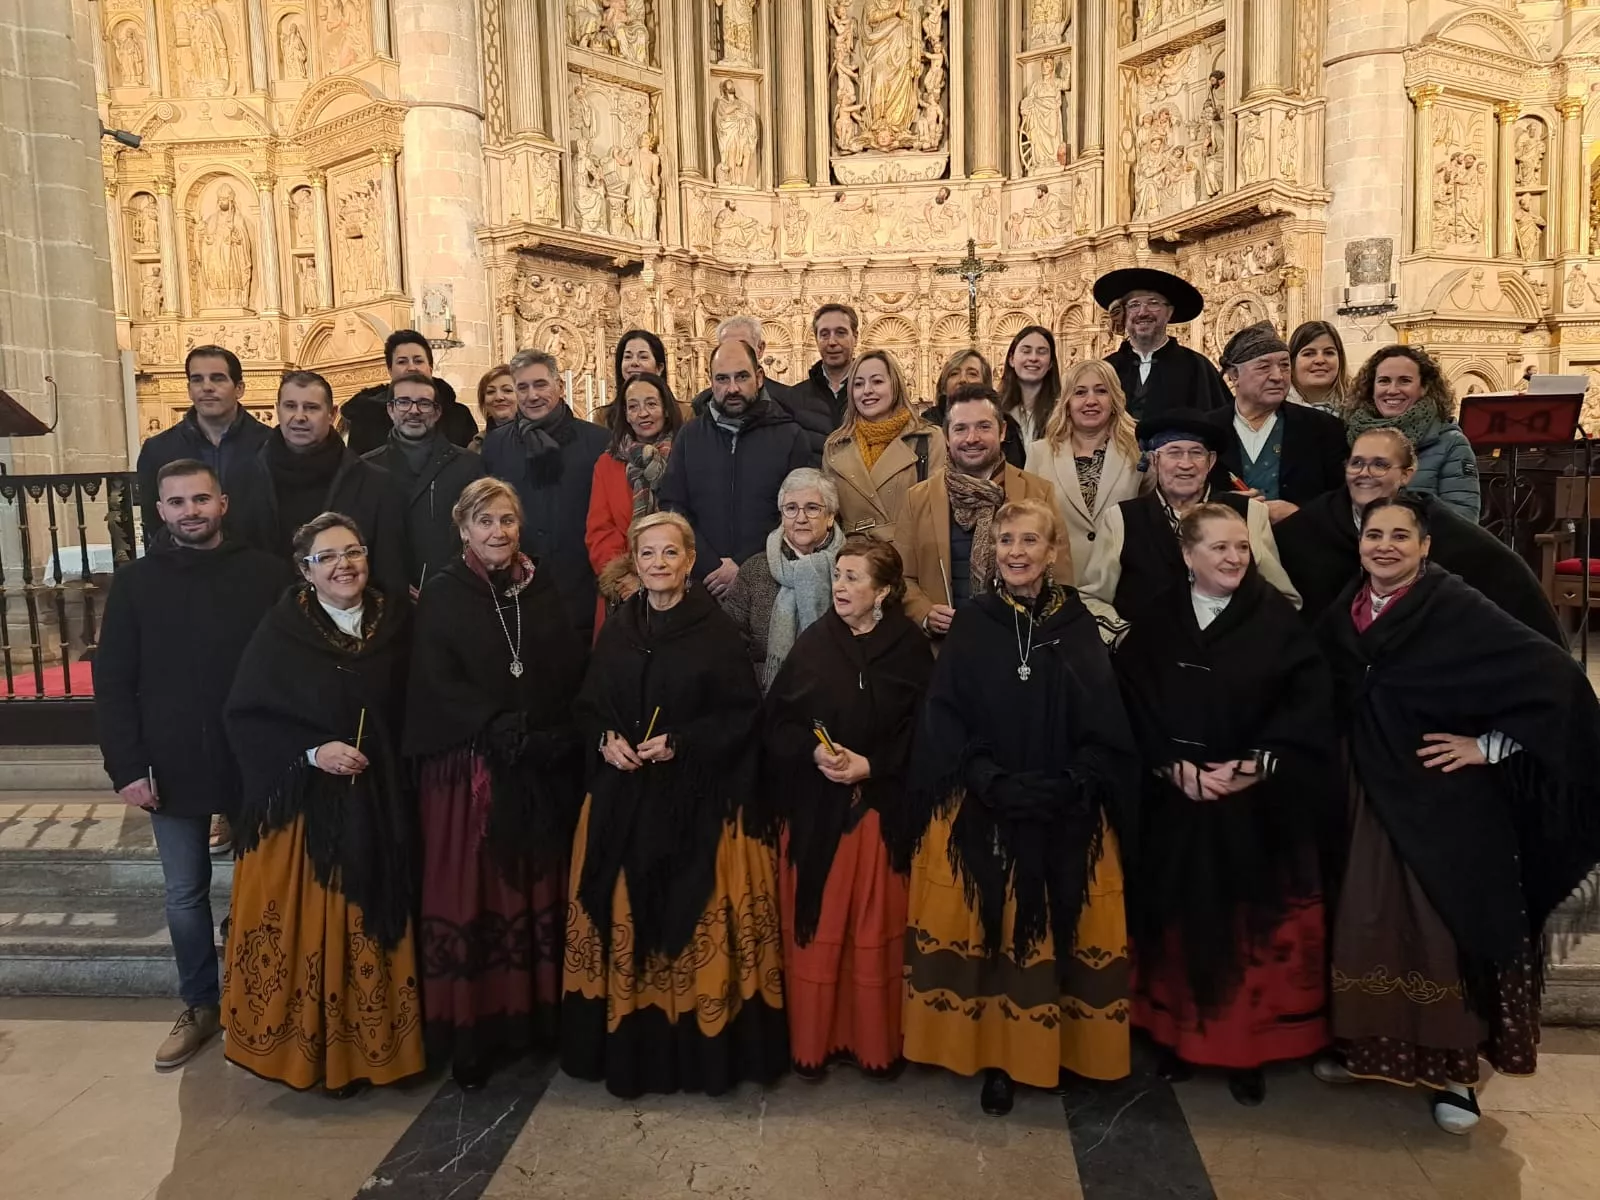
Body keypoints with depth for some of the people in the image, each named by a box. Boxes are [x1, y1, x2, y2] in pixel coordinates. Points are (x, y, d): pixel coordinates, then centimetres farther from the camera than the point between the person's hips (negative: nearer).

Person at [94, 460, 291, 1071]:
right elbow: (112, 683, 2)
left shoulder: (268, 574, -5)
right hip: (172, 768, 2)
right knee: (185, 896, 13)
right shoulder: (135, 582, 1)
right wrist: (126, 767, -5)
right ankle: (200, 1005, 31)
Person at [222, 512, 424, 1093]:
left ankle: (371, 1042, 27)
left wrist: (382, 760, -4)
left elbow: (409, 710, 8)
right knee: (305, 924, 3)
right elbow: (243, 718, -7)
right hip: (300, 803, -3)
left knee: (371, 922, 11)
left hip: (376, 803, 3)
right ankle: (307, 1044, 22)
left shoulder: (395, 619, 0)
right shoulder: (282, 631, -8)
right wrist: (311, 752, -16)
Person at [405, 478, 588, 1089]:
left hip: (545, 771, 3)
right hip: (468, 768, -3)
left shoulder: (542, 590, 10)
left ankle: (539, 1012, 20)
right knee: (471, 893, 0)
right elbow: (438, 686, -9)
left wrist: (558, 736, -10)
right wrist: (501, 730, -19)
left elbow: (573, 674, 5)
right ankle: (470, 1031, 12)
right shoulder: (443, 596, 0)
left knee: (539, 889, 8)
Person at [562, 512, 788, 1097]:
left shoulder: (717, 631, -5)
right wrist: (606, 740, -7)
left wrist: (681, 744, -15)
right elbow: (588, 706, 13)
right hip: (621, 798, 4)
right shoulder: (616, 631, 7)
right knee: (621, 916, 6)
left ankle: (699, 1051, 16)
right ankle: (627, 1048, 21)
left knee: (695, 918, 0)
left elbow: (743, 713, -5)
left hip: (697, 800, -3)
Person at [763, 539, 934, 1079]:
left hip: (881, 808, -1)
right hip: (814, 809, 1)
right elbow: (776, 722, 2)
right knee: (814, 925, 6)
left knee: (877, 929, 6)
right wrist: (813, 752, -16)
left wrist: (869, 765, -14)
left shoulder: (911, 649, -2)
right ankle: (812, 1041, 22)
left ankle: (877, 1043, 24)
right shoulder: (812, 644, 1)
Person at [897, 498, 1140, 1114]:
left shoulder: (1080, 628, 3)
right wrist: (992, 781, -15)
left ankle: (1063, 1050, 26)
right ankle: (997, 1057, 19)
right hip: (980, 814, -1)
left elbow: (1106, 728, 0)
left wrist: (1069, 787, -14)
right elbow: (942, 721, -3)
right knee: (989, 933, 4)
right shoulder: (971, 626, 1)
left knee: (1062, 934, 8)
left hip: (1068, 817, 1)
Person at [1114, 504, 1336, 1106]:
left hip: (1260, 805, -1)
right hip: (1174, 800, 1)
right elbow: (1131, 703, -3)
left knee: (1253, 926, 5)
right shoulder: (1155, 621, 1)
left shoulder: (1279, 618, -1)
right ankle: (1178, 1034, 25)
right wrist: (1174, 766, -14)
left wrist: (1255, 765, -16)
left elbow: (1310, 702, -7)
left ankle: (1247, 1047, 21)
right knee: (1180, 921, 9)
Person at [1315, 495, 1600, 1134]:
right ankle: (1362, 1044, 27)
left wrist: (1489, 746, -16)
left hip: (1446, 798, -5)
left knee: (1448, 927, 4)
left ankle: (1455, 1069, 20)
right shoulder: (1342, 614, 3)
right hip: (1373, 794, 5)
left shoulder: (1456, 606, -14)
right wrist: (1356, 762, 6)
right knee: (1365, 922, 11)